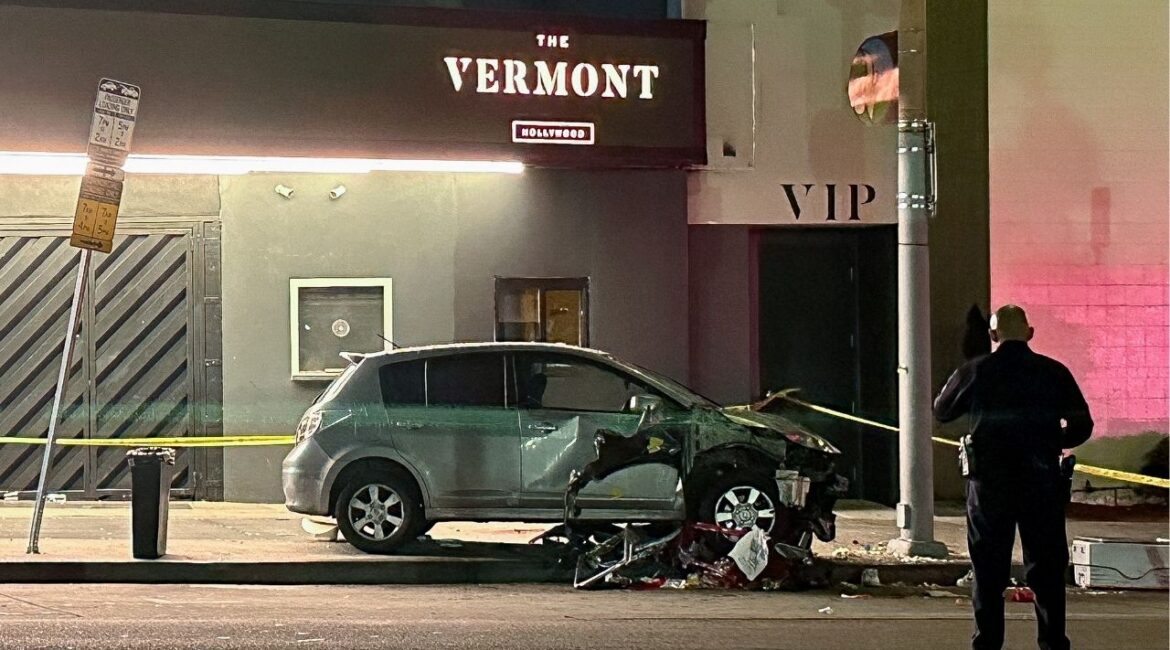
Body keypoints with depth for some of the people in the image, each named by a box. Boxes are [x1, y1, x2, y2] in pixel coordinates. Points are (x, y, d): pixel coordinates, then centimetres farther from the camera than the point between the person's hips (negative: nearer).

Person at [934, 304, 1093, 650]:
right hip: (1042, 483, 0)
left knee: (989, 569, 7)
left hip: (989, 482, 0)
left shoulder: (975, 372, -3)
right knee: (1047, 569, 8)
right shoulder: (1053, 373, -1)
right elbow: (1081, 426, 1)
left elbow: (941, 411, 12)